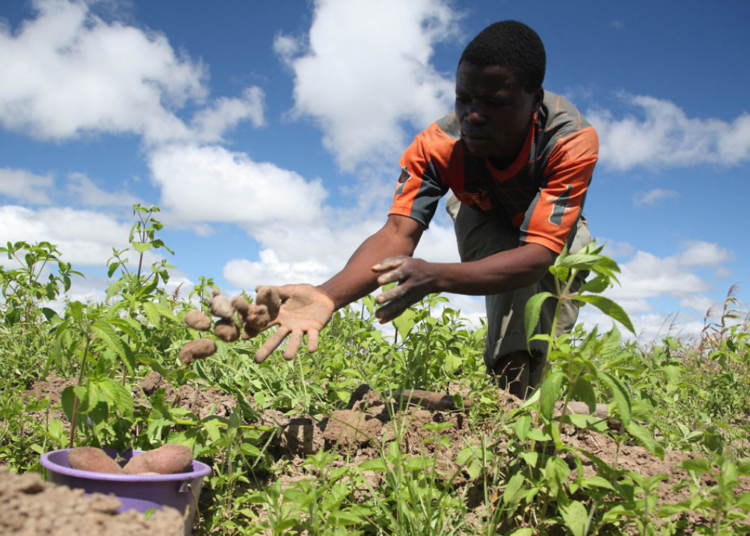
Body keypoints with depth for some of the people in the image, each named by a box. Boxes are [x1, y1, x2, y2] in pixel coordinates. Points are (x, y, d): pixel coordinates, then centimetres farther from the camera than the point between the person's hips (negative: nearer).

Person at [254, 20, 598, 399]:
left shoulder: (573, 139, -41)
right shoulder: (436, 145, -36)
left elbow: (538, 255, -49)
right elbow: (398, 233, -44)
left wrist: (434, 277, -65)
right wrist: (328, 295, -64)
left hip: (555, 227, 1)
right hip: (485, 222, 0)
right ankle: (510, 380, -26)